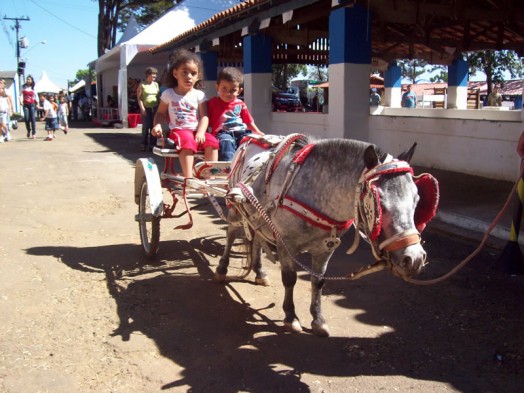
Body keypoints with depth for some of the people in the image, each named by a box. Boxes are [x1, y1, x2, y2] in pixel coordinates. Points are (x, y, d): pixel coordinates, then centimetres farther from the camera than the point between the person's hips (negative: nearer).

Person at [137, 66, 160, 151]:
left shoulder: (156, 84, 12)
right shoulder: (142, 85, 1)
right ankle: (144, 145, 2)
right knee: (145, 127, -6)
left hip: (155, 108, 3)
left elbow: (159, 96, 14)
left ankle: (152, 145, 8)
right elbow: (139, 97, -2)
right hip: (146, 108, -3)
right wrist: (142, 108, -11)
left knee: (154, 127, 2)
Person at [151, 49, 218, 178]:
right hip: (178, 131, -2)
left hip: (196, 131, 2)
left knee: (212, 141, -27)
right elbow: (160, 113, 16)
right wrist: (157, 125, -5)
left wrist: (200, 132, -16)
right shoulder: (168, 94, 9)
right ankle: (188, 177, -40)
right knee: (187, 141, -35)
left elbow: (204, 116, 1)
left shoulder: (199, 95, 8)